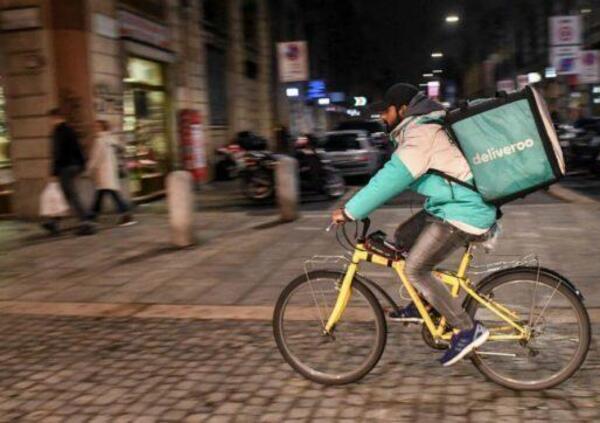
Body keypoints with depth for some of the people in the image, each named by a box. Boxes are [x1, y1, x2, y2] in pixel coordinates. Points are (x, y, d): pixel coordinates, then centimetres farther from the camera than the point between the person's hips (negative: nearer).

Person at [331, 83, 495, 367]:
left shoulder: (422, 133, -19)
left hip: (464, 212, -10)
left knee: (415, 270, -9)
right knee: (402, 237, 17)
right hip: (452, 205, 10)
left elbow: (392, 178, -25)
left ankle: (468, 330, -1)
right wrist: (358, 203, 13)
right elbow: (395, 176, 18)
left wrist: (350, 212, -21)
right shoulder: (420, 128, 14)